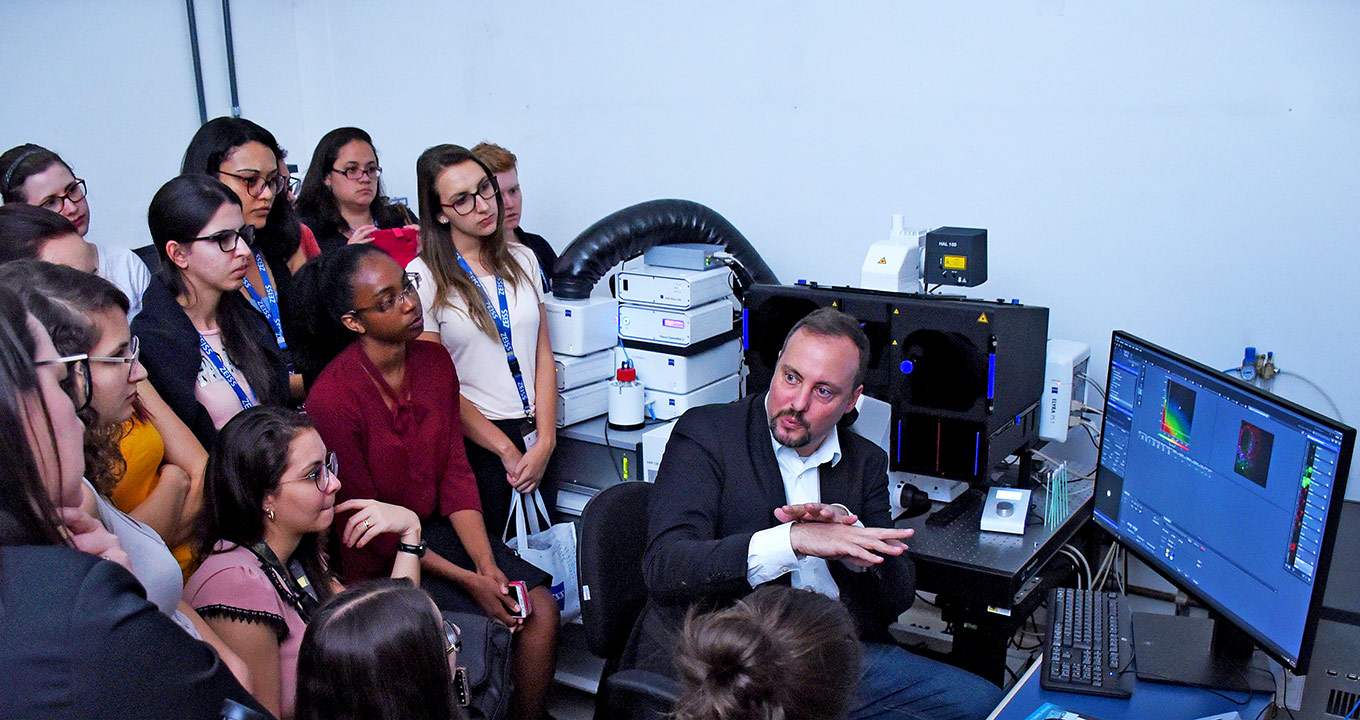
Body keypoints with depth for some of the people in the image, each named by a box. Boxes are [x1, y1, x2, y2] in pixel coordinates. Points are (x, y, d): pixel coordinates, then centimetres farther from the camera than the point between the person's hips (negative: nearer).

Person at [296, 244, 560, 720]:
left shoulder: (434, 361, 1)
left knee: (540, 608, -11)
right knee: (493, 627, -19)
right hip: (377, 560, -6)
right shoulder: (332, 398, -19)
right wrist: (466, 580, -18)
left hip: (439, 527, 6)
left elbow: (456, 473, 2)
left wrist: (487, 565, -12)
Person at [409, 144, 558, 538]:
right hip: (475, 443, -4)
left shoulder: (522, 260, 8)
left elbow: (544, 357, 6)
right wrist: (507, 450, -10)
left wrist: (545, 442, -5)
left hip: (535, 440, 4)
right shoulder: (423, 277, -6)